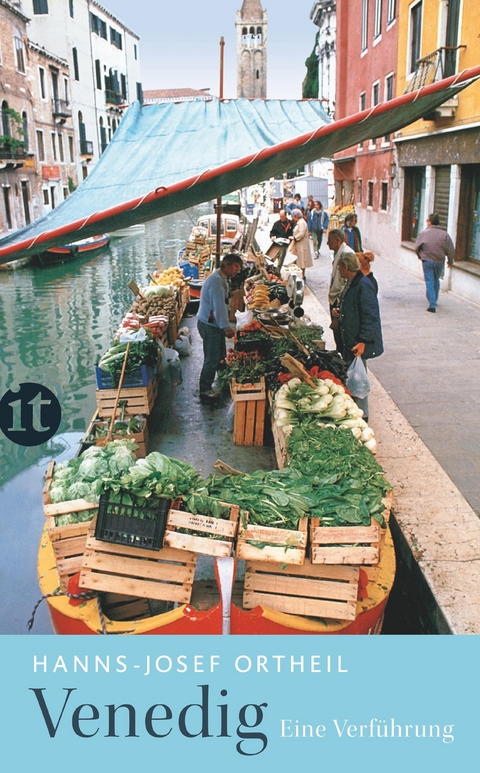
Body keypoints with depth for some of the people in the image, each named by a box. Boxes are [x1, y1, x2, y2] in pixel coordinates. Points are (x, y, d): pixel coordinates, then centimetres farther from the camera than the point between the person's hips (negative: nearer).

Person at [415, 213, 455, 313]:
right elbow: (451, 250, -2)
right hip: (440, 262, 3)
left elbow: (417, 247, -3)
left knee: (429, 282, 0)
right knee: (436, 281, 22)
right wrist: (450, 261, 13)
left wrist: (420, 256, 18)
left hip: (427, 261, -2)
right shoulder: (444, 234, -1)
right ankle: (434, 300, 35)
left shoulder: (423, 233, -7)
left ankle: (432, 305, -10)